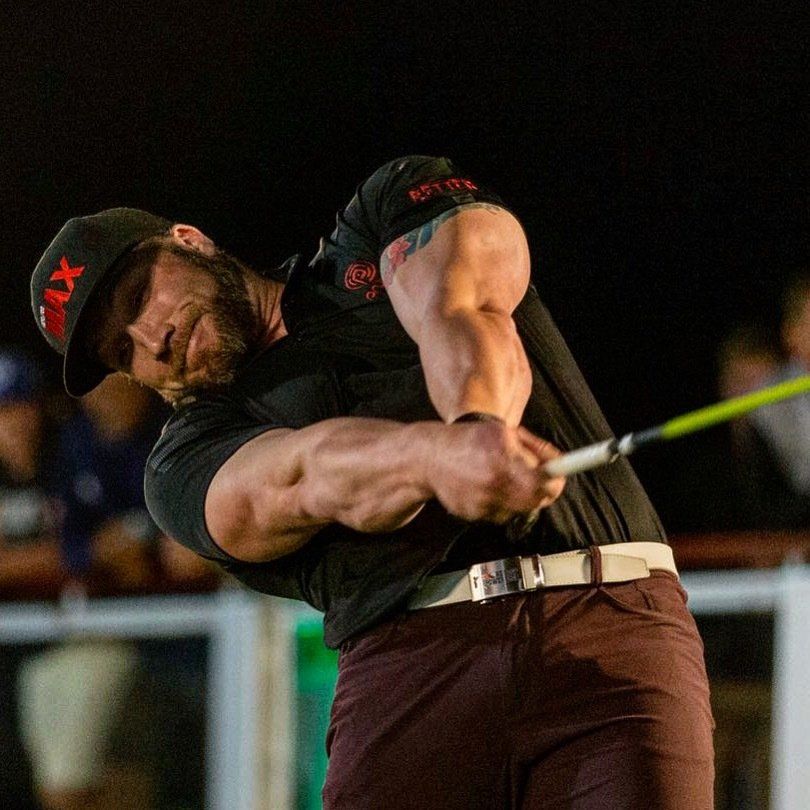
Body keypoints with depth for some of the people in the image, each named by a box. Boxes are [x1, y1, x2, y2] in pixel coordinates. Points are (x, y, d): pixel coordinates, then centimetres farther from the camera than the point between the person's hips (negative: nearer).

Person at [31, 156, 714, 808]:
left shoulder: (399, 202, 18)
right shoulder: (184, 467, 16)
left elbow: (465, 312, -4)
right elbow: (309, 473, -7)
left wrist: (480, 420, -28)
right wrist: (439, 454, -29)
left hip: (611, 619, -2)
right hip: (409, 661, 2)